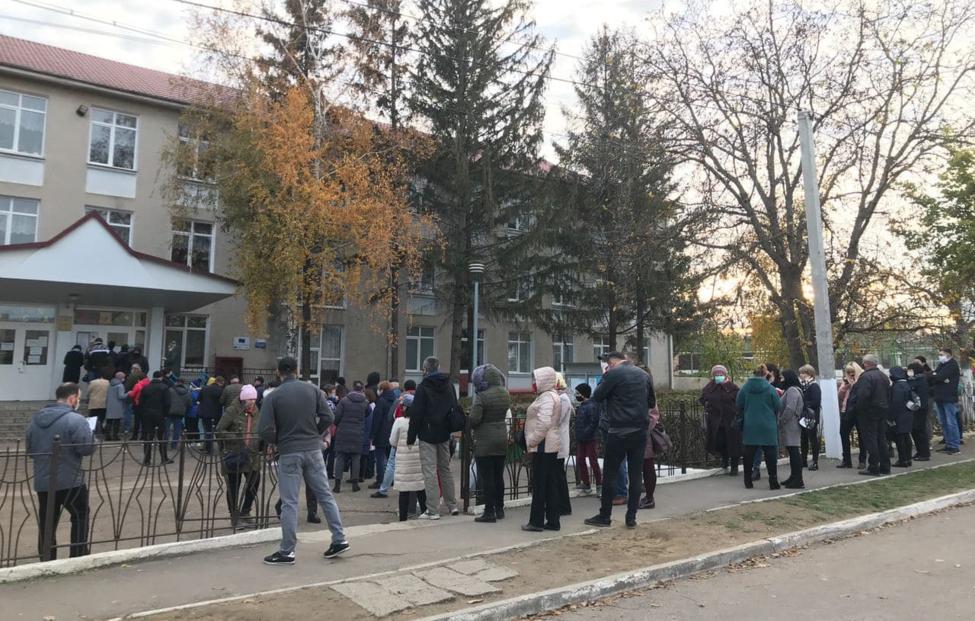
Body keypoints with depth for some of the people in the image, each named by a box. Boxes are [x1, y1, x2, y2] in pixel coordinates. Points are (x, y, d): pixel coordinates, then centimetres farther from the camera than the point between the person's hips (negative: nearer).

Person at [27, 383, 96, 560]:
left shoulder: (35, 419, 7)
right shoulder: (75, 420, -17)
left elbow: (30, 450, 15)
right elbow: (87, 448, -19)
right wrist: (90, 434, 0)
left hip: (42, 482, 6)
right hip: (70, 481, -6)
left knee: (46, 524, 13)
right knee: (80, 516, 12)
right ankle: (78, 558, 11)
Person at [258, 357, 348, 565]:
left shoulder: (273, 396, -7)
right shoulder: (312, 390, 1)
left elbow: (265, 430, -13)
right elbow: (328, 416, -3)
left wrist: (274, 442, 8)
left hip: (289, 453, -3)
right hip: (313, 449, 3)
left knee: (289, 503, 4)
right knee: (325, 495, 11)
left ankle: (287, 551, 11)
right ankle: (339, 540, 14)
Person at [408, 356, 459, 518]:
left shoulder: (423, 387, -10)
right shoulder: (449, 385, 9)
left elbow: (416, 414, -12)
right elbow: (455, 409, 14)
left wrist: (411, 437, -8)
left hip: (428, 434, -6)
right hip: (444, 434, 6)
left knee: (430, 471, -3)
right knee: (445, 469, 16)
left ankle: (433, 510, -1)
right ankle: (452, 505, 21)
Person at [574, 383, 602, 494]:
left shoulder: (591, 406, -17)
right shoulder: (581, 406, 11)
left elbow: (593, 423, -22)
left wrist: (584, 434, -21)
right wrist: (578, 435, 8)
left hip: (589, 439, -9)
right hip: (580, 439, 9)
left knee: (593, 462, -2)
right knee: (580, 461, 12)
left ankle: (599, 485, 7)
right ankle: (586, 483, 22)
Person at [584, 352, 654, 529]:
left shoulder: (614, 373, -8)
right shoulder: (644, 375, 10)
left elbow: (597, 397, -2)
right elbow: (652, 402, 18)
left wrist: (604, 379, 9)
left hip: (618, 432, -5)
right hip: (640, 431, 5)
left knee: (610, 474, 3)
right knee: (636, 475, 7)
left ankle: (605, 516, 9)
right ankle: (631, 518, 11)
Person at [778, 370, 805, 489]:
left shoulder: (792, 390, -14)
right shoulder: (790, 390, 19)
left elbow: (789, 409, -22)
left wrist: (781, 422, -15)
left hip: (791, 427, -11)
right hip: (790, 427, 11)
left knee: (794, 452, -8)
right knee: (793, 452, 15)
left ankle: (798, 480, -7)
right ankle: (794, 477, 24)